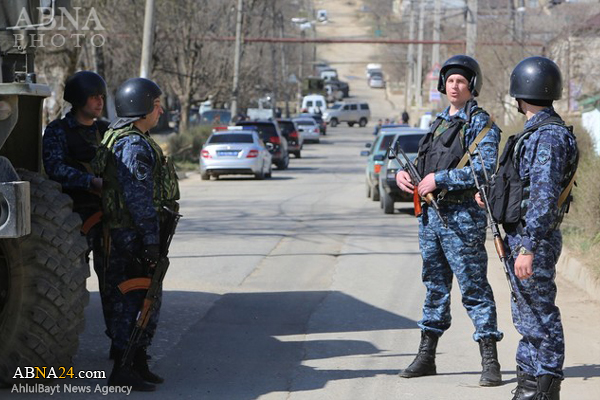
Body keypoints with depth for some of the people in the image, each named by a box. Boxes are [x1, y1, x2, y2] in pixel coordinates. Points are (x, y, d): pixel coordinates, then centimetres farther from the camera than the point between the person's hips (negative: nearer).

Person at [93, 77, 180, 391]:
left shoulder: (133, 140, 18)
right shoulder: (134, 145, -16)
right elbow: (138, 197, -22)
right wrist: (151, 239, -22)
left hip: (133, 233, 11)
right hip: (134, 235, -11)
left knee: (148, 298, 15)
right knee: (132, 299, -7)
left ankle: (138, 364, 23)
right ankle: (122, 371, -4)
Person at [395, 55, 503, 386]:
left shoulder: (480, 124, -7)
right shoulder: (440, 122, 18)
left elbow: (486, 169, -20)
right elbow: (424, 164, 24)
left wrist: (439, 179, -20)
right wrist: (404, 174, 2)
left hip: (462, 217, -8)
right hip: (430, 215, 8)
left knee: (474, 288, -7)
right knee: (435, 286, 14)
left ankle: (490, 362, -4)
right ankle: (426, 356, 21)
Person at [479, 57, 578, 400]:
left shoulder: (549, 137, -18)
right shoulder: (539, 132, 14)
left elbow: (544, 197, -25)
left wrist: (528, 248, -28)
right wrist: (492, 197, 30)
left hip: (534, 240, -11)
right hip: (520, 236, 11)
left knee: (540, 317, -5)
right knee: (526, 316, 15)